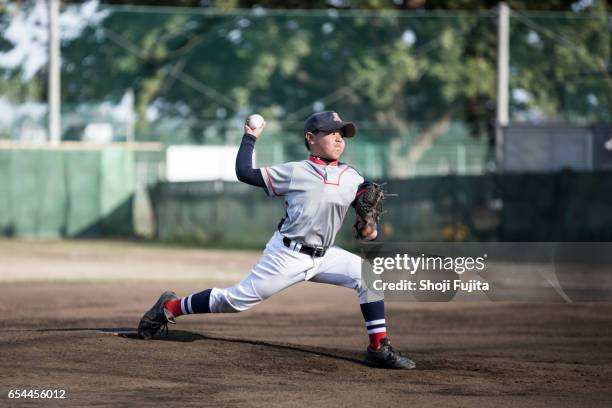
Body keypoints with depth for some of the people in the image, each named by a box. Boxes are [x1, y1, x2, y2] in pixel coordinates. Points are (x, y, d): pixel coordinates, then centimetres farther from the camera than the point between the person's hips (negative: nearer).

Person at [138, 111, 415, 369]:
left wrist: (370, 228, -6)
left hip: (323, 257, 5)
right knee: (236, 300, -5)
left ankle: (379, 350, -9)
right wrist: (250, 138, 6)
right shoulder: (294, 172, -2)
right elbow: (244, 173, 0)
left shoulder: (352, 178, 8)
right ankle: (169, 308, 14)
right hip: (287, 255, -5)